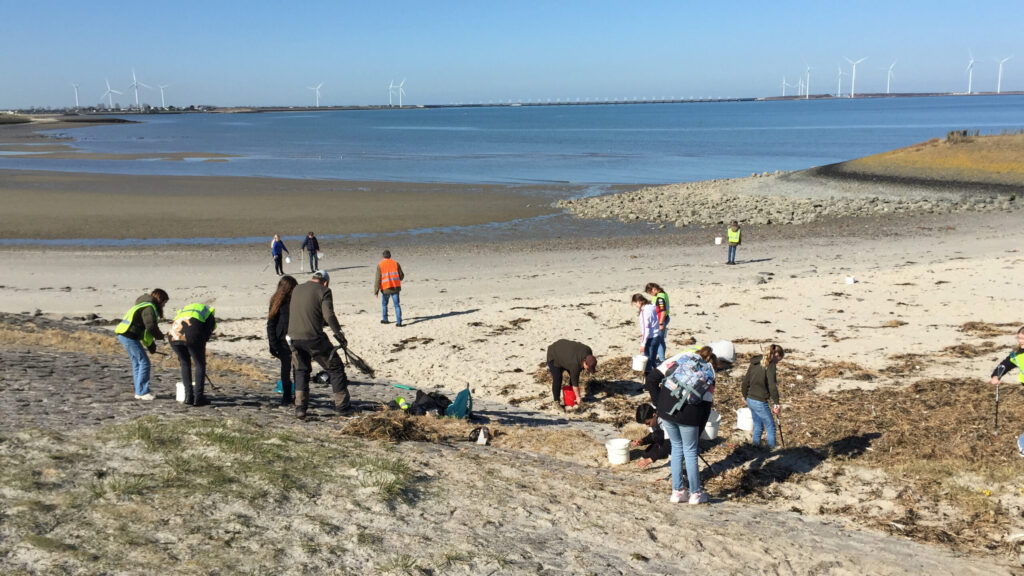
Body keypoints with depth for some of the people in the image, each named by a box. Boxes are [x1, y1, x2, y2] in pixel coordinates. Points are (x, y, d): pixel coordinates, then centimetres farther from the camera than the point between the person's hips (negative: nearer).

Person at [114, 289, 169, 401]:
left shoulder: (143, 305, 22)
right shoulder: (149, 308, -12)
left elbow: (144, 328, 26)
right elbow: (151, 327, -21)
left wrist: (150, 344, 23)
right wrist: (160, 336, -2)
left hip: (122, 334, 11)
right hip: (129, 336, -11)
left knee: (137, 363, 16)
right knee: (144, 362, -6)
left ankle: (139, 391, 22)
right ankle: (142, 392, -3)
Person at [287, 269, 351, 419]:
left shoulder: (296, 289, 16)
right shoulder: (323, 291, -3)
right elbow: (329, 315, -15)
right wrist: (339, 334, -7)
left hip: (294, 337, 6)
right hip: (313, 337, -5)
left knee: (301, 371, 20)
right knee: (335, 368, 8)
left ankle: (300, 408, 12)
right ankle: (342, 406, 12)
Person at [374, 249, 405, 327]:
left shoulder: (380, 265, -3)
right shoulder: (396, 264, 3)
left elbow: (377, 279, -7)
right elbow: (401, 275, 6)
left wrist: (376, 291, -6)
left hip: (385, 288, -1)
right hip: (395, 288, 1)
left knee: (384, 304, 21)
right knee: (397, 305, 0)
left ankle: (384, 319, 29)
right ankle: (399, 321, -10)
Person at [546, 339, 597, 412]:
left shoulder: (588, 350, -22)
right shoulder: (575, 365, -39)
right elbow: (575, 382, -28)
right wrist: (578, 397, -19)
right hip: (554, 356, -8)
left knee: (574, 376, 0)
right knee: (557, 379, -17)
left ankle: (572, 400, 11)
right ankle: (557, 401, -3)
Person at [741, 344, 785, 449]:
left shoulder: (755, 362, 10)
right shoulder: (770, 365, -14)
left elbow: (745, 381, 16)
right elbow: (772, 386, -22)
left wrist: (745, 396, 27)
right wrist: (776, 403, -15)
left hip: (750, 400, 8)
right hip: (760, 402, -8)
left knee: (758, 426, 22)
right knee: (770, 427, 6)